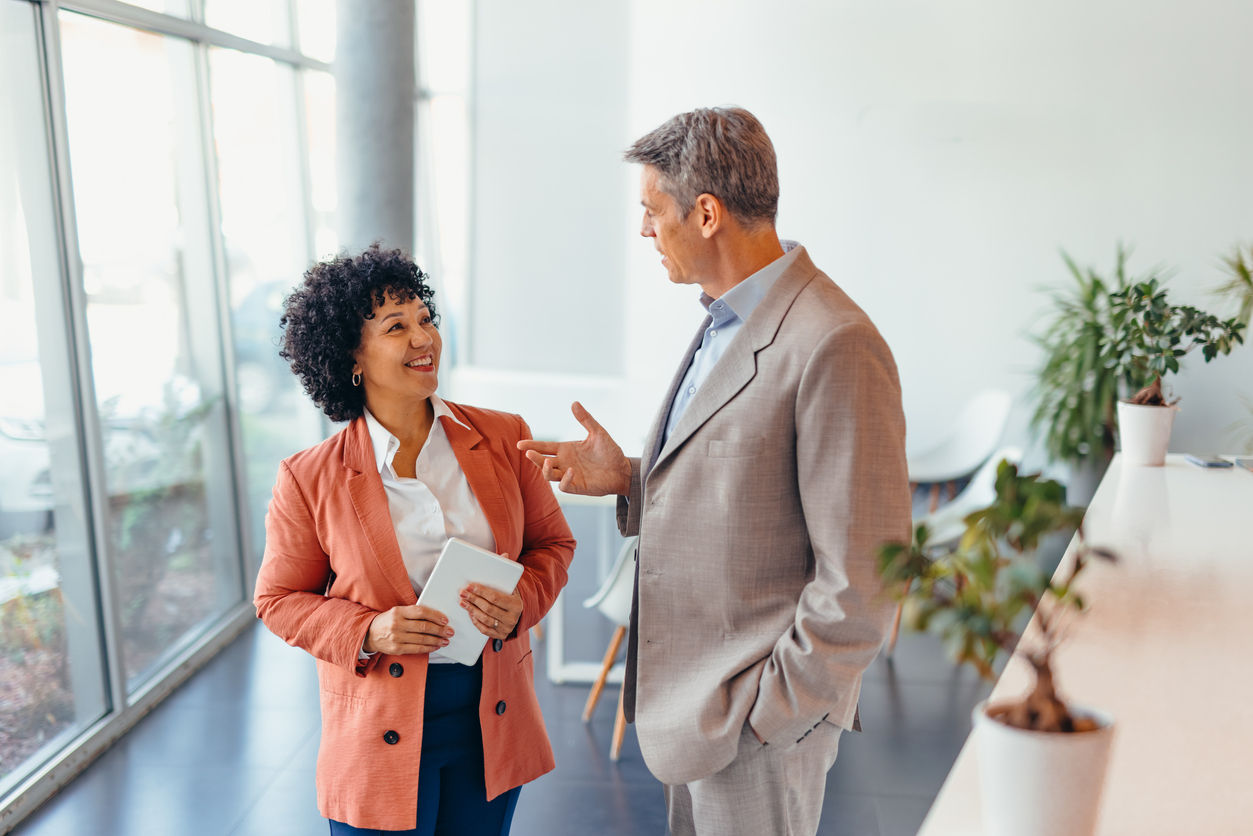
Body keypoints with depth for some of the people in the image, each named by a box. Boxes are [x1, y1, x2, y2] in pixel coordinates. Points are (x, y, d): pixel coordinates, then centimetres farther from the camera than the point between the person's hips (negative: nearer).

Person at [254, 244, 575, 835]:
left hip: (492, 717, 3)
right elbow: (279, 599, 0)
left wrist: (521, 604, -13)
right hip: (382, 734, -3)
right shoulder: (311, 479, -10)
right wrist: (368, 632, -17)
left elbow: (552, 542, 7)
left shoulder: (503, 439, -3)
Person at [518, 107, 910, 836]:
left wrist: (764, 714, -17)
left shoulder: (835, 347, -24)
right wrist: (631, 478, 1)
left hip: (759, 720, -9)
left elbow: (863, 581, -23)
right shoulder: (728, 323, 7)